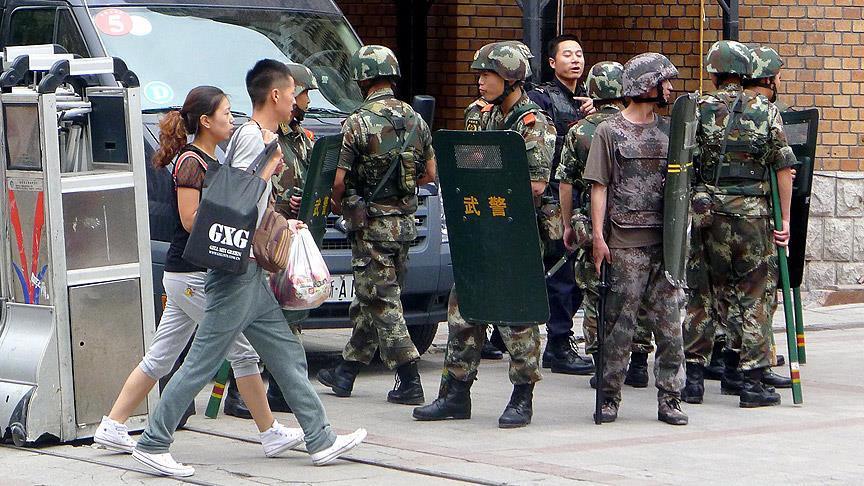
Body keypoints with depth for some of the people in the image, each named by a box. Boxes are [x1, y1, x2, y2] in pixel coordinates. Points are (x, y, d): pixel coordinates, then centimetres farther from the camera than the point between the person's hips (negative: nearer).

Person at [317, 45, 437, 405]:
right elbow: (430, 173, 12)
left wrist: (337, 204, 8)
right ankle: (346, 372, 25)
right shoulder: (415, 120, 5)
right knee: (369, 299, 15)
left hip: (371, 224, -6)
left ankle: (409, 382, -7)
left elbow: (340, 179, -12)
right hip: (405, 221, 7)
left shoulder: (359, 123, -13)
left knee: (383, 302, -3)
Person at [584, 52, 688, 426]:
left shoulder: (668, 130, 13)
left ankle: (669, 398, 6)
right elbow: (599, 187, -1)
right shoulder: (610, 132, 1)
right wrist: (598, 236, -8)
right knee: (620, 323, -1)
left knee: (669, 322, 2)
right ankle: (610, 397, 7)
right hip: (625, 241, -4)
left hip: (665, 241, 4)